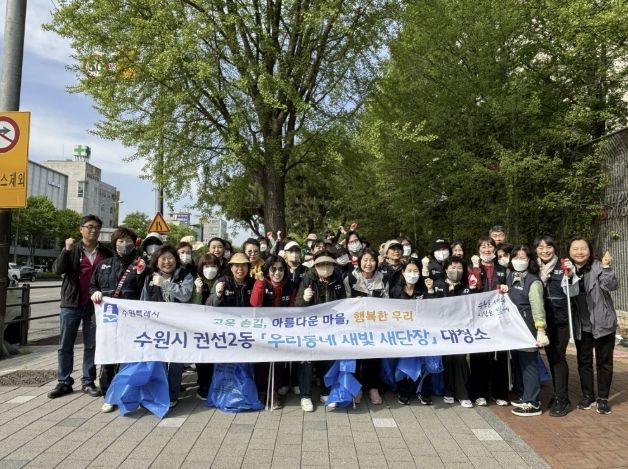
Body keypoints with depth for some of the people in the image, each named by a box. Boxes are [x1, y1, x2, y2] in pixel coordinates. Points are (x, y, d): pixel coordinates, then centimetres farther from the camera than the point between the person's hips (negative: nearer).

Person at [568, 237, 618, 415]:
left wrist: (606, 267, -34)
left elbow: (612, 286, -23)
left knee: (604, 362, 8)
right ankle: (587, 396, 28)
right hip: (581, 326, 4)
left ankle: (602, 398, 22)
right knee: (584, 362, 13)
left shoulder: (598, 267, -10)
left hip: (602, 323, -4)